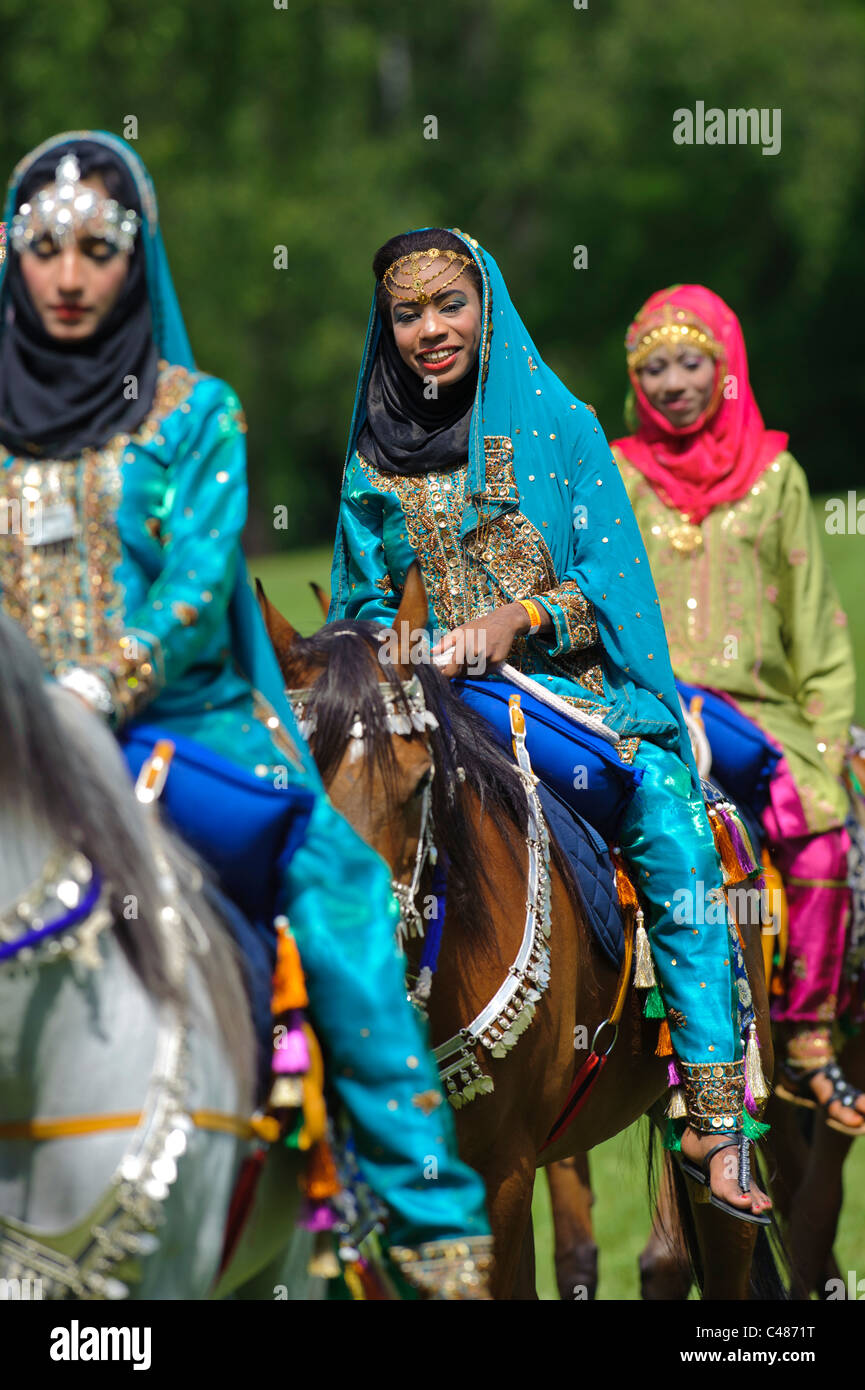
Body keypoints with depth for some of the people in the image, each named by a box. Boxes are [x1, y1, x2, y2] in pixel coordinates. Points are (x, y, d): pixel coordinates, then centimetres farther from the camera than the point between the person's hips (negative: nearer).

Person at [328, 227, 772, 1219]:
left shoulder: (562, 429, 7)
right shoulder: (372, 467, 15)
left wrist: (518, 618, -16)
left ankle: (712, 1112, -26)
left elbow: (611, 586, 1)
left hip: (575, 686, -2)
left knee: (675, 836, -28)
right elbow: (363, 608, 19)